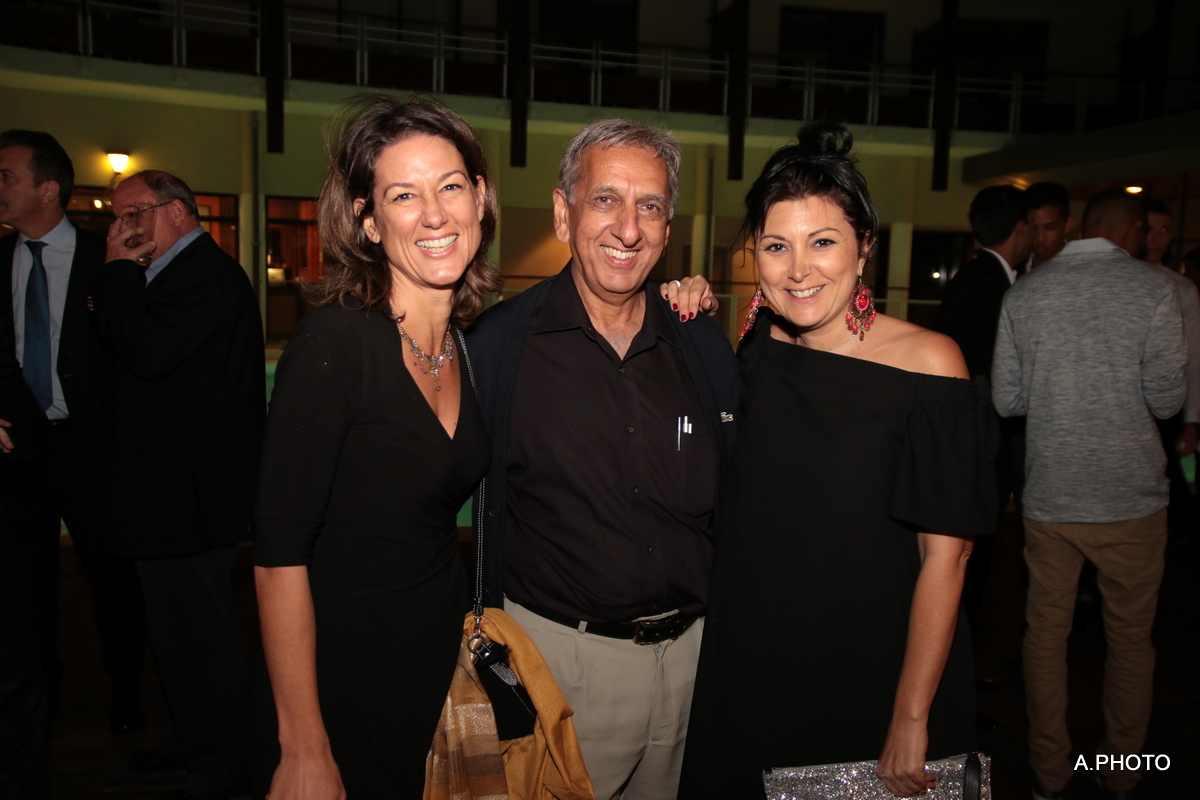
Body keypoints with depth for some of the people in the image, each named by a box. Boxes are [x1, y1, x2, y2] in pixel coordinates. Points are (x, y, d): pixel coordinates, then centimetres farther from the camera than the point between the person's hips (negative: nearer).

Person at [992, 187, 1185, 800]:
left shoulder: (1023, 294, 0)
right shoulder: (1153, 289, -7)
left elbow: (1006, 399, 1)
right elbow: (1166, 399, -7)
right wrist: (1125, 389, 13)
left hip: (1048, 494, 2)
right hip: (1131, 497, -1)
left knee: (1046, 631, 13)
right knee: (1130, 638, 15)